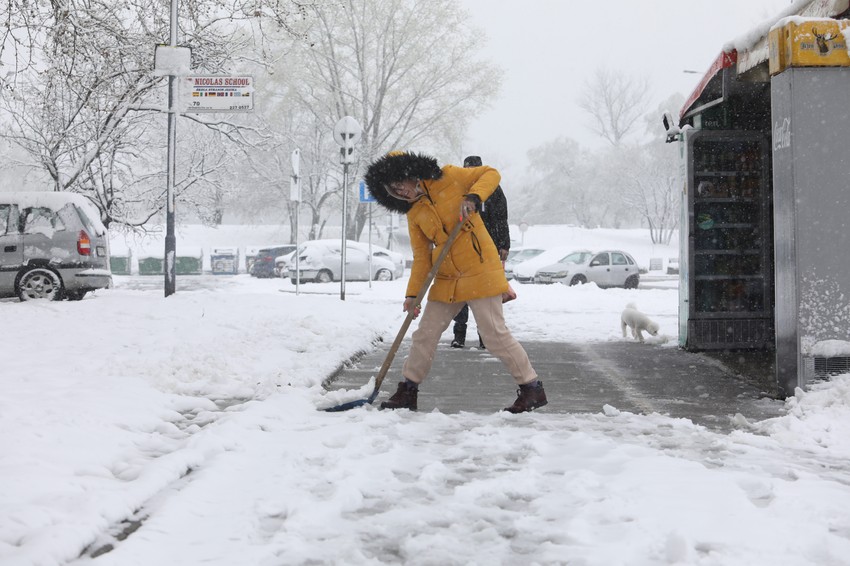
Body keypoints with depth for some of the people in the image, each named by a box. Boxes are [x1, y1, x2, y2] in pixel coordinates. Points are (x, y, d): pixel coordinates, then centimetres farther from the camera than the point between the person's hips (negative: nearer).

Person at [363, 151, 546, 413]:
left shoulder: (449, 177, -4)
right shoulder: (414, 214, 9)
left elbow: (491, 174, 0)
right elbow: (421, 257, 8)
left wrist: (473, 197, -18)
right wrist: (413, 294, -1)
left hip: (480, 271, -6)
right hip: (446, 280, 6)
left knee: (495, 334, -7)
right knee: (424, 335, 8)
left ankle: (532, 387, 4)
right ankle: (407, 390, 21)